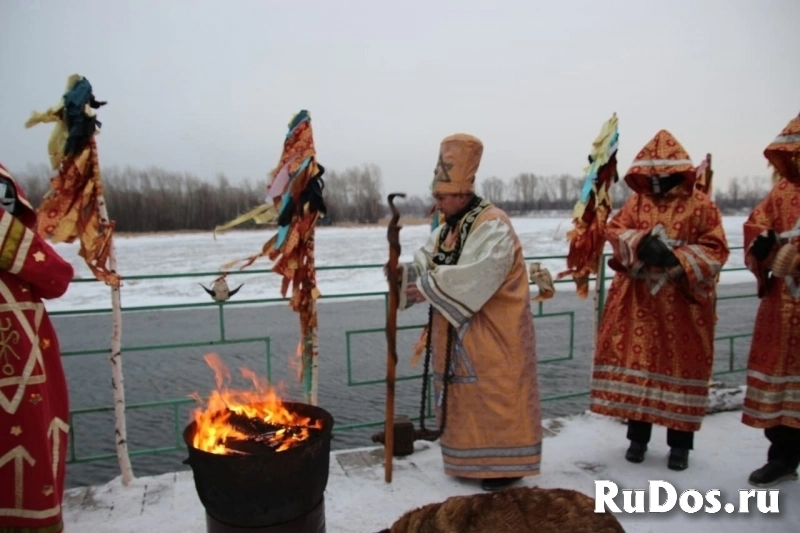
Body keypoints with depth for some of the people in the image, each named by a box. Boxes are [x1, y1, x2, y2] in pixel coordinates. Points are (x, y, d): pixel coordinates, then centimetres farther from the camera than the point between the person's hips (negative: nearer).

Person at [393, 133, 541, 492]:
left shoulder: (491, 226, -18)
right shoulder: (446, 229, 12)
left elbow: (475, 276, -30)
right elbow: (427, 265, 7)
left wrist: (428, 287, -26)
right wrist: (405, 274, -15)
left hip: (493, 333, -9)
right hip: (457, 334, 9)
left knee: (495, 395, -1)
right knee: (463, 394, 14)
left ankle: (504, 464, 12)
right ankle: (470, 458, 29)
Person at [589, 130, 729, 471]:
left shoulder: (700, 205, 0)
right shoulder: (637, 202, 9)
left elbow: (715, 249, -6)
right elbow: (615, 231, -4)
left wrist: (678, 258, -22)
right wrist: (642, 243, -23)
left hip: (683, 302, -2)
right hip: (638, 302, 3)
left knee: (681, 366, 4)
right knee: (637, 362, 6)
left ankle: (680, 443, 18)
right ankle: (638, 436, 21)